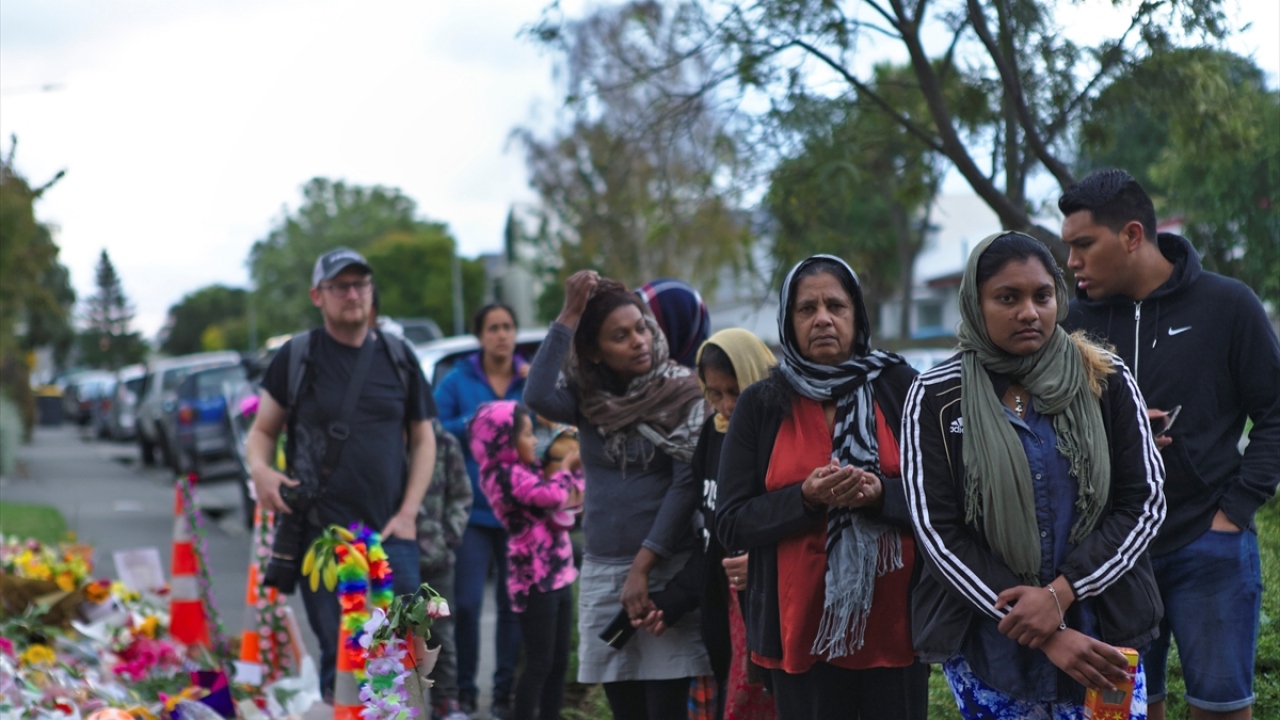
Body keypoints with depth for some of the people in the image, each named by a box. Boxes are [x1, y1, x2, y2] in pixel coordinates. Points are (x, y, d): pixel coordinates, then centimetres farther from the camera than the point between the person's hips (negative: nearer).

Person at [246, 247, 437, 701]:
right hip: (321, 531, -1)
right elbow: (263, 429, 10)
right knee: (339, 657, 0)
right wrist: (259, 468, -13)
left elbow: (422, 439, 14)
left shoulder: (398, 358, 11)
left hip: (390, 533, 2)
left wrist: (408, 513, 2)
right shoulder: (296, 357, 5)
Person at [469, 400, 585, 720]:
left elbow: (571, 497, 23)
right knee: (539, 663, -6)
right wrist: (567, 467, -6)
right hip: (536, 580, -9)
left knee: (559, 662, 11)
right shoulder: (506, 475, -15)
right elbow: (553, 495, -25)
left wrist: (575, 465, 10)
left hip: (556, 576, 9)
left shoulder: (524, 471, 15)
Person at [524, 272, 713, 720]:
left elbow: (686, 484, -9)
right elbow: (537, 398, -15)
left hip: (666, 567, -4)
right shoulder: (588, 399, 5)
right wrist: (567, 319, -14)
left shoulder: (681, 393, -4)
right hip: (601, 570, 4)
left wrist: (642, 566, -13)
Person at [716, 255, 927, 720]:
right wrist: (805, 498, -16)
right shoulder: (760, 405, 5)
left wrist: (881, 493, -18)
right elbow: (731, 523, 0)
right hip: (802, 629, 0)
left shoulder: (900, 388, 3)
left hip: (893, 624, 0)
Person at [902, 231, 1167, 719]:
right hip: (987, 646, -1)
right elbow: (938, 531, -7)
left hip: (1102, 636, 1)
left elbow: (1145, 501, 0)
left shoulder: (1106, 381, 2)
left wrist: (1060, 593, -14)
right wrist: (1046, 637, -13)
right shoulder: (935, 398, -3)